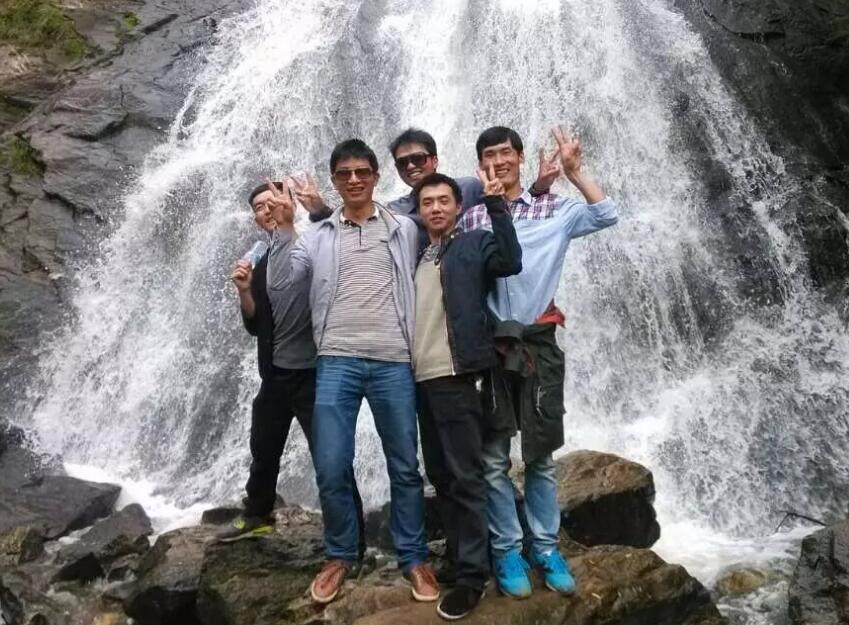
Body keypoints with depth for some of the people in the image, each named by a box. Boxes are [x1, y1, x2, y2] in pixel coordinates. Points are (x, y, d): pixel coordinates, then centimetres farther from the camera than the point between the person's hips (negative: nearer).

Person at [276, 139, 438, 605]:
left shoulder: (404, 230, 10)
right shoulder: (317, 236, 12)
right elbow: (282, 280, 4)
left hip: (394, 363, 0)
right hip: (336, 362, 1)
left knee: (404, 467, 7)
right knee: (331, 468, 1)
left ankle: (413, 558, 23)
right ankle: (340, 555, 23)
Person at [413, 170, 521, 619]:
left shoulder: (474, 244, 1)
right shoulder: (413, 254, 17)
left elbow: (511, 262, -16)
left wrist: (495, 203, -22)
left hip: (456, 377, -6)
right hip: (420, 379, 6)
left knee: (464, 477, -3)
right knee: (440, 476, 14)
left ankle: (472, 575, 6)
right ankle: (458, 554, 29)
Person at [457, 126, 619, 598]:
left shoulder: (553, 211, 6)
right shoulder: (470, 219, 8)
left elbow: (608, 215, -6)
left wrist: (574, 170, -10)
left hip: (538, 343, 0)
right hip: (488, 345, 1)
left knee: (540, 455, 9)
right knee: (494, 458, 5)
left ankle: (545, 547, 23)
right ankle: (507, 551, 18)